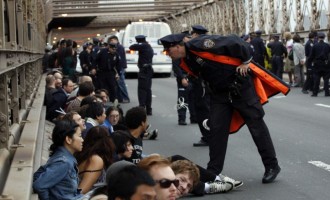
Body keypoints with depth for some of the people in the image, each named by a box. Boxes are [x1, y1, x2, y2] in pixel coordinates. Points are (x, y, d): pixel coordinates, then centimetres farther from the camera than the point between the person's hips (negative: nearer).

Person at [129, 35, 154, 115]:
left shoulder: (143, 46, -13)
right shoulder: (149, 47, 17)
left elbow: (132, 47, -14)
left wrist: (137, 44, 3)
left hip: (144, 70, -9)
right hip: (149, 69, 9)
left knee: (142, 89, -8)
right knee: (147, 89, 13)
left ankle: (142, 108, -13)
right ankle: (148, 109, 17)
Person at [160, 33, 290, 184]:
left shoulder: (199, 45, -24)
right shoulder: (186, 62, 3)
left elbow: (234, 41, -23)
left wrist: (246, 61, -16)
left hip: (240, 85, -8)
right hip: (220, 92, 8)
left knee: (256, 125, 0)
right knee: (217, 129, 4)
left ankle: (272, 166, 10)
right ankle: (213, 171, 12)